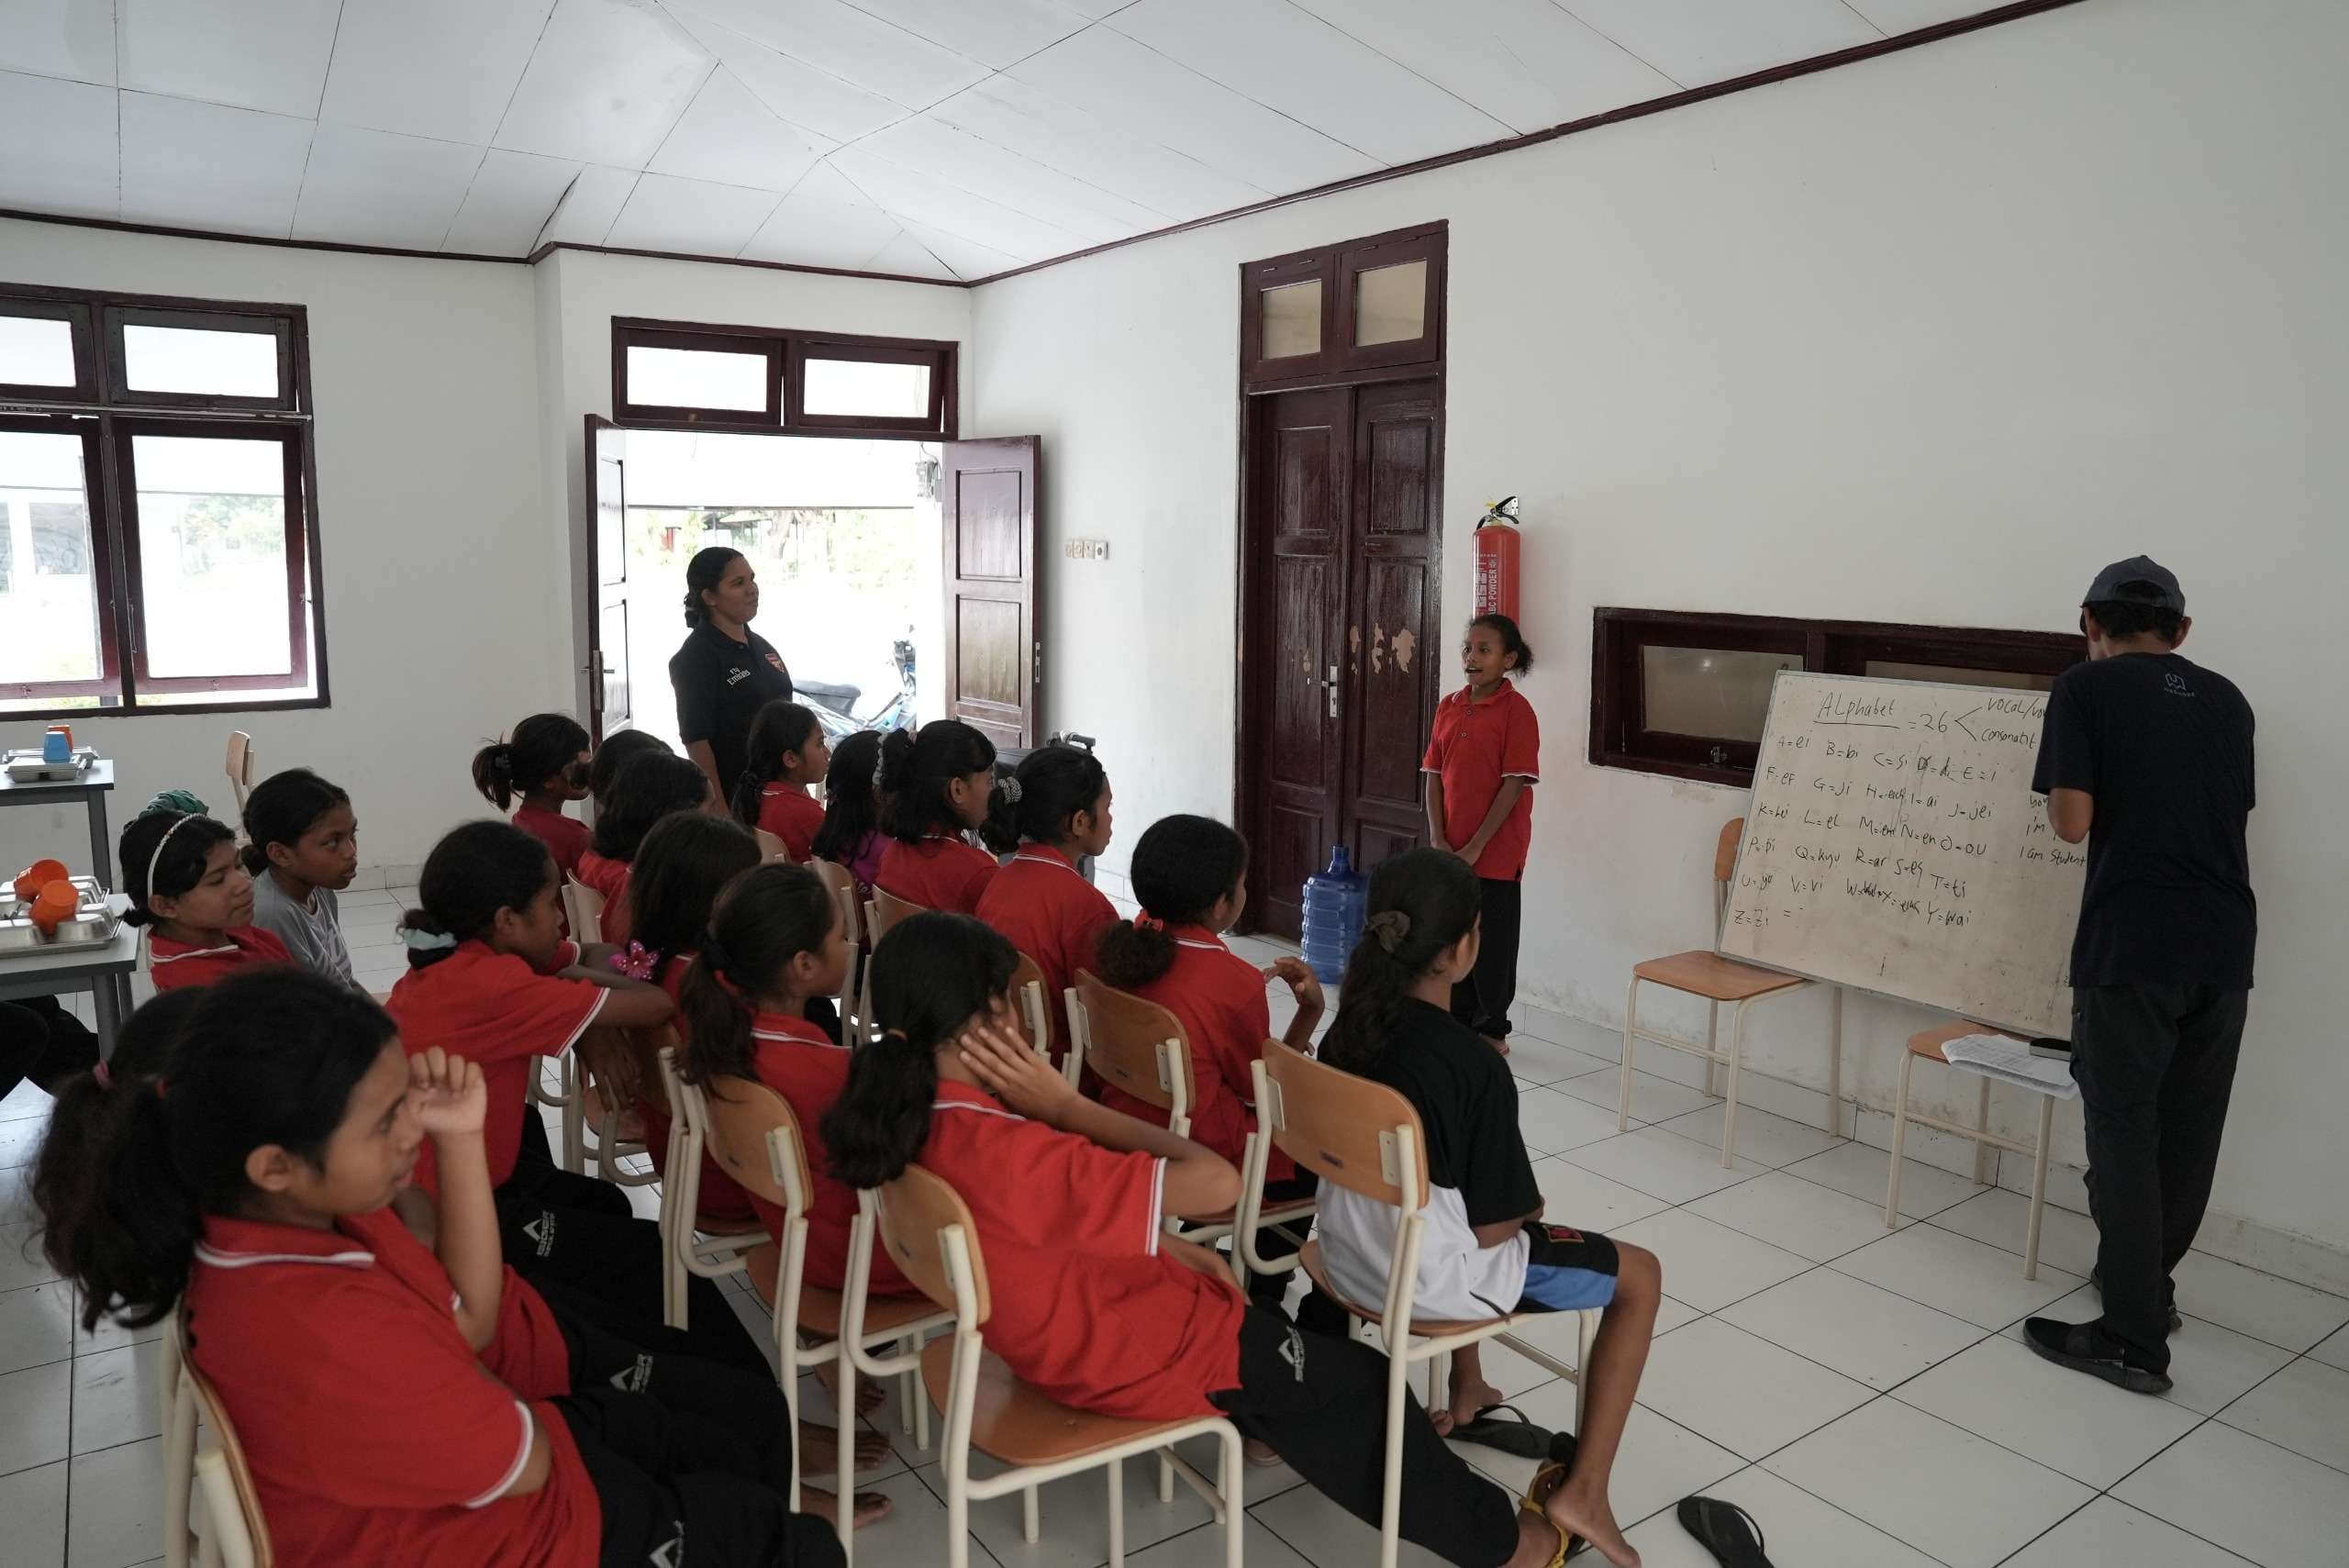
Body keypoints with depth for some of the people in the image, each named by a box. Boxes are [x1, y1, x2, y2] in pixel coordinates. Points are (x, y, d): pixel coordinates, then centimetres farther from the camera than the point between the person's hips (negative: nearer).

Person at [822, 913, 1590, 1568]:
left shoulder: (912, 1123, -9)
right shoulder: (1009, 1155, -38)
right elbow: (1217, 1183, -33)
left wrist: (1173, 1250, 1)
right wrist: (1065, 1103, -29)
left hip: (1065, 1327, 8)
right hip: (1146, 1355, -8)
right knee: (1363, 1383, 16)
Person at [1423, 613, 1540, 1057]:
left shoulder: (1516, 710, -11)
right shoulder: (1448, 707, 7)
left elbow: (1515, 783, -15)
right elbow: (1434, 775, 7)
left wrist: (1475, 847, -16)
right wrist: (1438, 839, -4)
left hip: (1495, 851, -5)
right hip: (1448, 851, 6)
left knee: (1492, 942, 5)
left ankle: (1492, 1031, 20)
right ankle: (1458, 1021, 28)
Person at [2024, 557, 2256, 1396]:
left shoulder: (2085, 686, -2)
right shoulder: (2227, 700, 14)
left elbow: (2073, 822, -9)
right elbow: (2230, 813, 20)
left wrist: (2062, 794, 11)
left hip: (2131, 944, -6)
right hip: (2224, 943, 6)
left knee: (2125, 1135, 2)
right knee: (2188, 1132, 18)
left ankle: (2134, 1339, 8)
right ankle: (2151, 1282, 36)